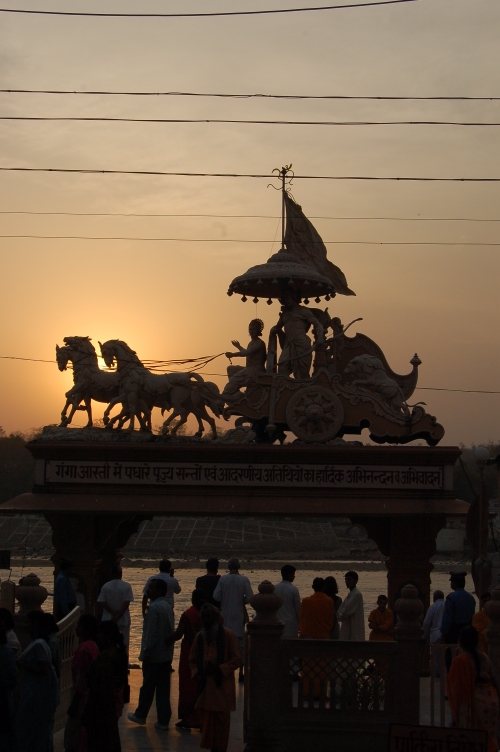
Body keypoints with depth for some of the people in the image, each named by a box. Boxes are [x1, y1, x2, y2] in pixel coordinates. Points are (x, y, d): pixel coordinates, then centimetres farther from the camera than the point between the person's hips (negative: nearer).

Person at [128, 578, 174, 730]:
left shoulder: (154, 608, -17)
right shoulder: (168, 606, 9)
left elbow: (150, 633, -20)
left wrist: (145, 653, -15)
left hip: (154, 655, -7)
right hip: (166, 654, 7)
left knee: (148, 687, 8)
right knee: (163, 689, 7)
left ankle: (141, 715, 22)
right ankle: (163, 720, 7)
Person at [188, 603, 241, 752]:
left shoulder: (227, 635, -6)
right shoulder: (199, 637, 8)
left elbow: (237, 659, -7)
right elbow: (192, 660, 17)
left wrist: (219, 669, -18)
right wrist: (196, 674, -1)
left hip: (222, 686, -4)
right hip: (204, 686, 4)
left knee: (221, 720, 0)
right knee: (207, 719, 5)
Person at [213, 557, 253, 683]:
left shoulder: (223, 579, -5)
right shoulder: (244, 580, -8)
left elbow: (216, 596, -10)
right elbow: (250, 597, -13)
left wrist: (225, 600, 9)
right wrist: (241, 601, 7)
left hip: (225, 616, 1)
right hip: (239, 616, -1)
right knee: (241, 644, 7)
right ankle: (241, 672, 7)